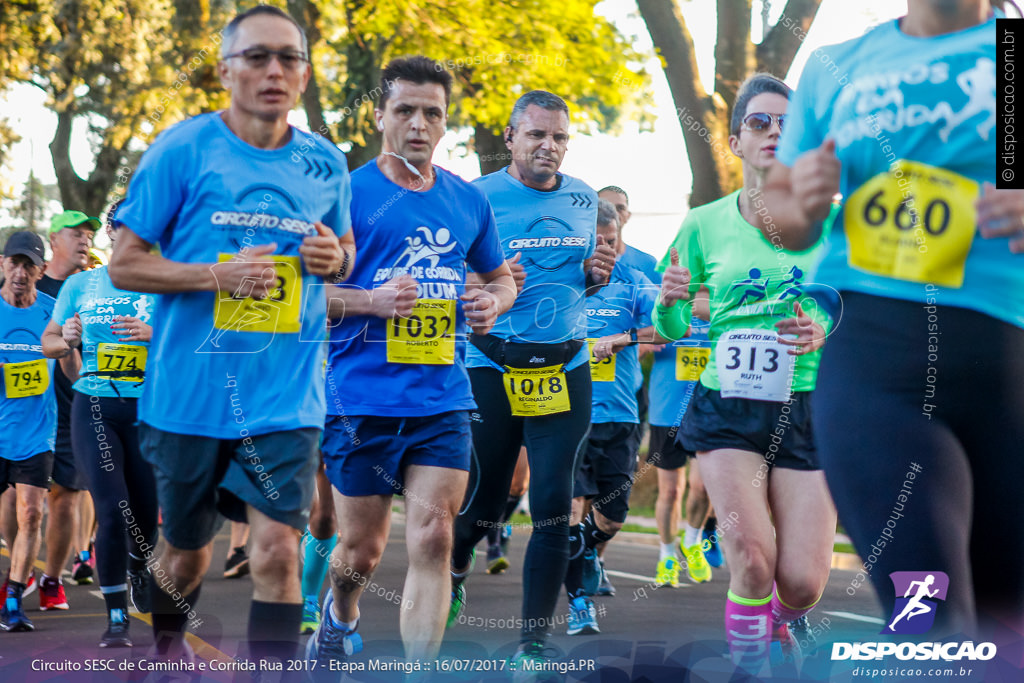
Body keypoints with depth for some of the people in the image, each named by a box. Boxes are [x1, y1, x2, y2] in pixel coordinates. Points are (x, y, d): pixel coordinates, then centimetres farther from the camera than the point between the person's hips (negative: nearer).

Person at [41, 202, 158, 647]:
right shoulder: (80, 286, 9)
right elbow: (48, 341, 16)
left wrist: (153, 335, -22)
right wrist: (66, 342, -7)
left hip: (147, 409, 0)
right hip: (93, 408, 0)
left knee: (145, 510, 7)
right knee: (112, 509, -12)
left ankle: (139, 567, 44)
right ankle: (116, 618, -4)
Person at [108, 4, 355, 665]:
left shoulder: (326, 164, 5)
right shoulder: (183, 149, -6)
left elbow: (346, 254, 21)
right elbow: (124, 264, -5)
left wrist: (336, 259, -4)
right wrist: (219, 274, -19)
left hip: (286, 396, 1)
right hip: (190, 389, -1)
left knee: (277, 547, -13)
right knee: (187, 549, 14)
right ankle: (167, 649, 44)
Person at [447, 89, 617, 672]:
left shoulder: (584, 201, 7)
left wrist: (598, 271, -2)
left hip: (566, 369, 3)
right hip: (493, 368, -3)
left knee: (555, 507, -4)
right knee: (482, 501, 7)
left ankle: (535, 640, 4)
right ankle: (455, 569, 41)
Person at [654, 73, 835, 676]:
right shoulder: (704, 225, 4)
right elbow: (670, 332, 11)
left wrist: (826, 333, -14)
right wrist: (670, 302, -12)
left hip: (806, 410, 0)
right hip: (726, 410, 0)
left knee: (802, 584, -5)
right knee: (753, 559, -20)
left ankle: (777, 622, 32)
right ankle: (750, 663, 4)